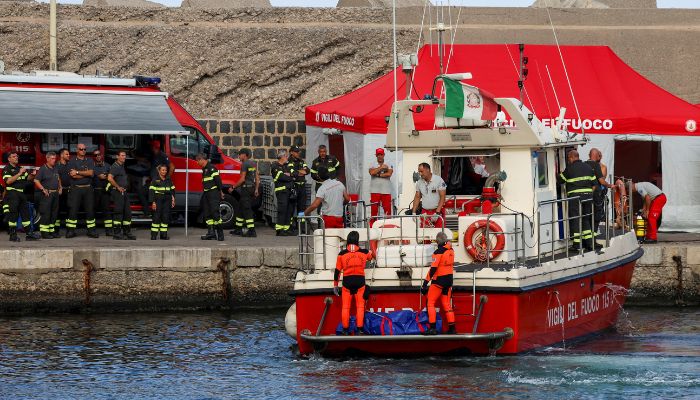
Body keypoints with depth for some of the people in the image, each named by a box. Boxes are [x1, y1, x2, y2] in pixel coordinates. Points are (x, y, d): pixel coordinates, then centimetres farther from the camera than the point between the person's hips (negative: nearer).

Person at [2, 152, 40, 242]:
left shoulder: (20, 168, 18)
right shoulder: (7, 169, -6)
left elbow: (27, 178, 21)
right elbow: (8, 181, -19)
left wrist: (32, 175, -1)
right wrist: (19, 174, -21)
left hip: (21, 194, 8)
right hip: (12, 193, -8)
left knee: (25, 213, 7)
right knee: (13, 214, -7)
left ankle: (29, 234, 10)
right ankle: (13, 235, -4)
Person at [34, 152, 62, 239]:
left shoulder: (55, 169, 15)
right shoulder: (43, 169, -7)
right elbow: (36, 180, -13)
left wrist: (60, 188, 17)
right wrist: (43, 189, -18)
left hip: (55, 194, 8)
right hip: (47, 194, -8)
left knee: (54, 214, 9)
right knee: (46, 214, -9)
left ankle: (52, 231, 15)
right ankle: (44, 233, -9)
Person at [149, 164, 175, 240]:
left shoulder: (169, 180, 12)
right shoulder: (155, 180, -2)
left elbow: (172, 190, 18)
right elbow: (151, 191, -5)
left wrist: (173, 200, 10)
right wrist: (153, 202, -12)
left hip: (167, 201, 4)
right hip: (158, 200, -4)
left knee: (165, 217, 1)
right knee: (156, 217, -7)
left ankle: (164, 234, 5)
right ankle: (154, 235, -5)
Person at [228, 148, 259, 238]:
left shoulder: (244, 164, -14)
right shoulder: (253, 164, 13)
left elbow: (242, 179, -18)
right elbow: (257, 178, 16)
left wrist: (233, 187, -10)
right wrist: (256, 189, 21)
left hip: (246, 188, -10)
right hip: (252, 187, 10)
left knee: (247, 210, -9)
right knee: (240, 209, 18)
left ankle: (252, 231, -14)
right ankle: (238, 229, 24)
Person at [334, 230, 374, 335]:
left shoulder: (342, 254, -1)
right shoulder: (364, 252, 2)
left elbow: (337, 271, 2)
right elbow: (371, 257, 26)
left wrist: (335, 285, 10)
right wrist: (371, 253, 51)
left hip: (347, 281, 0)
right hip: (360, 281, 0)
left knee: (345, 306, 6)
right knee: (360, 306, 4)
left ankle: (345, 330, 6)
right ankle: (359, 329, -3)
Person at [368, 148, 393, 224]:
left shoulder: (389, 165, 10)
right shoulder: (372, 165, 10)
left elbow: (389, 174, -9)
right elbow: (372, 172, -11)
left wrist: (378, 174, -8)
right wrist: (381, 167, -6)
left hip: (386, 191, 0)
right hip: (375, 191, 0)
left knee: (387, 208, -3)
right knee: (374, 209, -3)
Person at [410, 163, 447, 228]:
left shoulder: (439, 180, -8)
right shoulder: (419, 183, 8)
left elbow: (442, 197, -10)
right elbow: (417, 197, 15)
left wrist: (437, 213, -17)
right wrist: (413, 212, 7)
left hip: (437, 212, -4)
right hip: (425, 213, 4)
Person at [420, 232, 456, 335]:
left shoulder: (439, 252, -16)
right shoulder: (451, 251, 4)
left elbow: (433, 268, -19)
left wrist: (425, 283, -18)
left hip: (439, 280, -7)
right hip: (449, 280, 7)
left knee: (430, 303, 0)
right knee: (447, 304, 12)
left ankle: (433, 328, -8)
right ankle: (452, 328, 9)